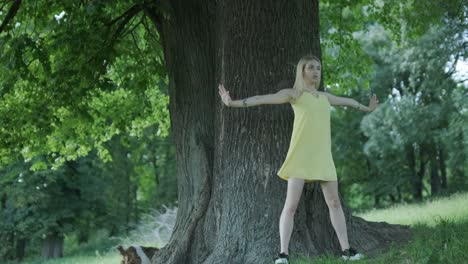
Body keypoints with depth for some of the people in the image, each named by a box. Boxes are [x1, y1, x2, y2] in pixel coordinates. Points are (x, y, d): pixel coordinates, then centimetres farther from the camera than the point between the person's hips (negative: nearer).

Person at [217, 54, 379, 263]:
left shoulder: (325, 97, 19)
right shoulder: (293, 94, 3)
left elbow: (347, 101, 38)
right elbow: (264, 99, -8)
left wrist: (366, 109, 54)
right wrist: (233, 103, -20)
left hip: (323, 157, 5)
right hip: (300, 157, -5)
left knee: (334, 202, 8)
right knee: (291, 205, -8)